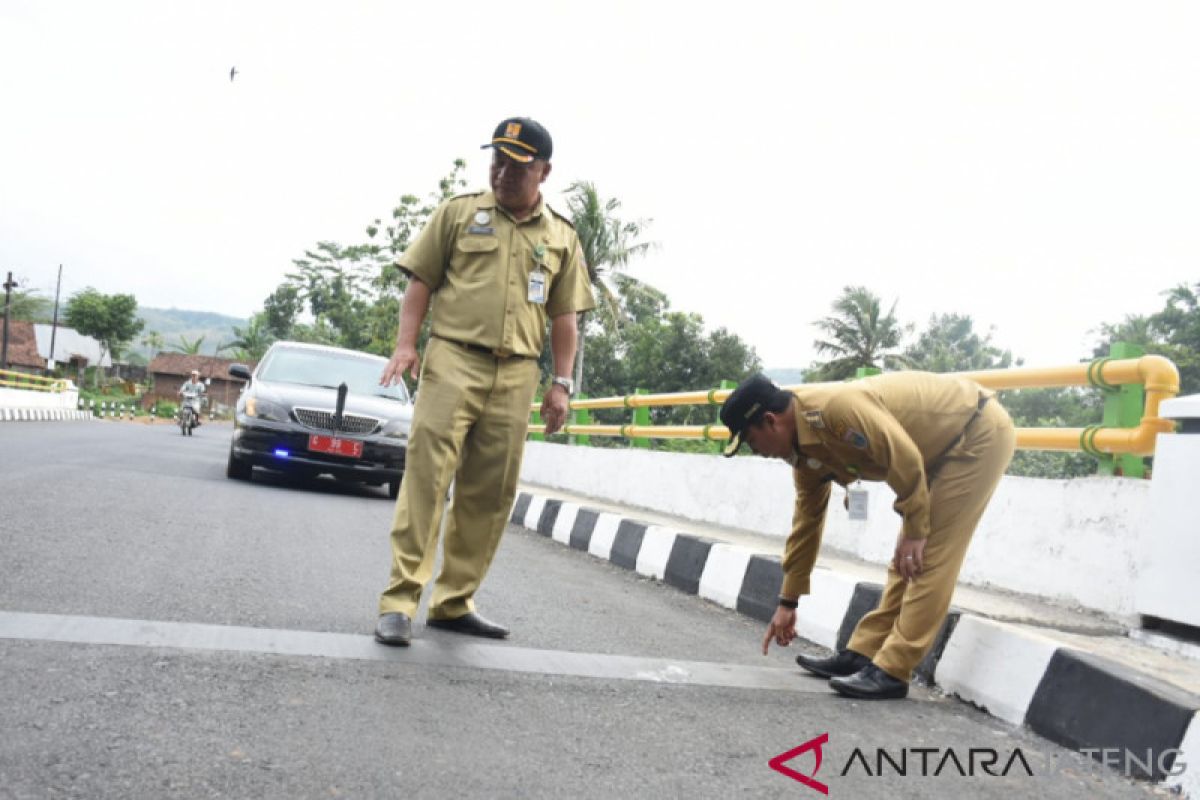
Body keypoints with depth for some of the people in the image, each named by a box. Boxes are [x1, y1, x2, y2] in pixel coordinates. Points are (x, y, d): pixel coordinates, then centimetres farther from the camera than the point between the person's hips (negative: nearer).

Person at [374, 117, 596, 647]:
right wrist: (405, 343, -6)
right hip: (453, 361, -3)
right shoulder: (458, 212, 8)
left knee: (489, 494, 5)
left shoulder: (561, 237, 14)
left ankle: (454, 603, 15)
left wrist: (561, 383, 6)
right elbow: (421, 281, 6)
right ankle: (399, 601, -6)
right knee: (426, 477, -10)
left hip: (517, 376, 3)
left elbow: (563, 317, 14)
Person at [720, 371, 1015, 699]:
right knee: (907, 560, 10)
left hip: (980, 432, -9)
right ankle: (862, 653, 16)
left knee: (928, 558, -11)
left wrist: (915, 530, -18)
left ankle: (892, 671, -7)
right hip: (943, 448, 9)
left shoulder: (835, 407, -29)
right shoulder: (805, 449, 1)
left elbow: (906, 459, -29)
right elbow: (806, 523, 10)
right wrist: (788, 602, 14)